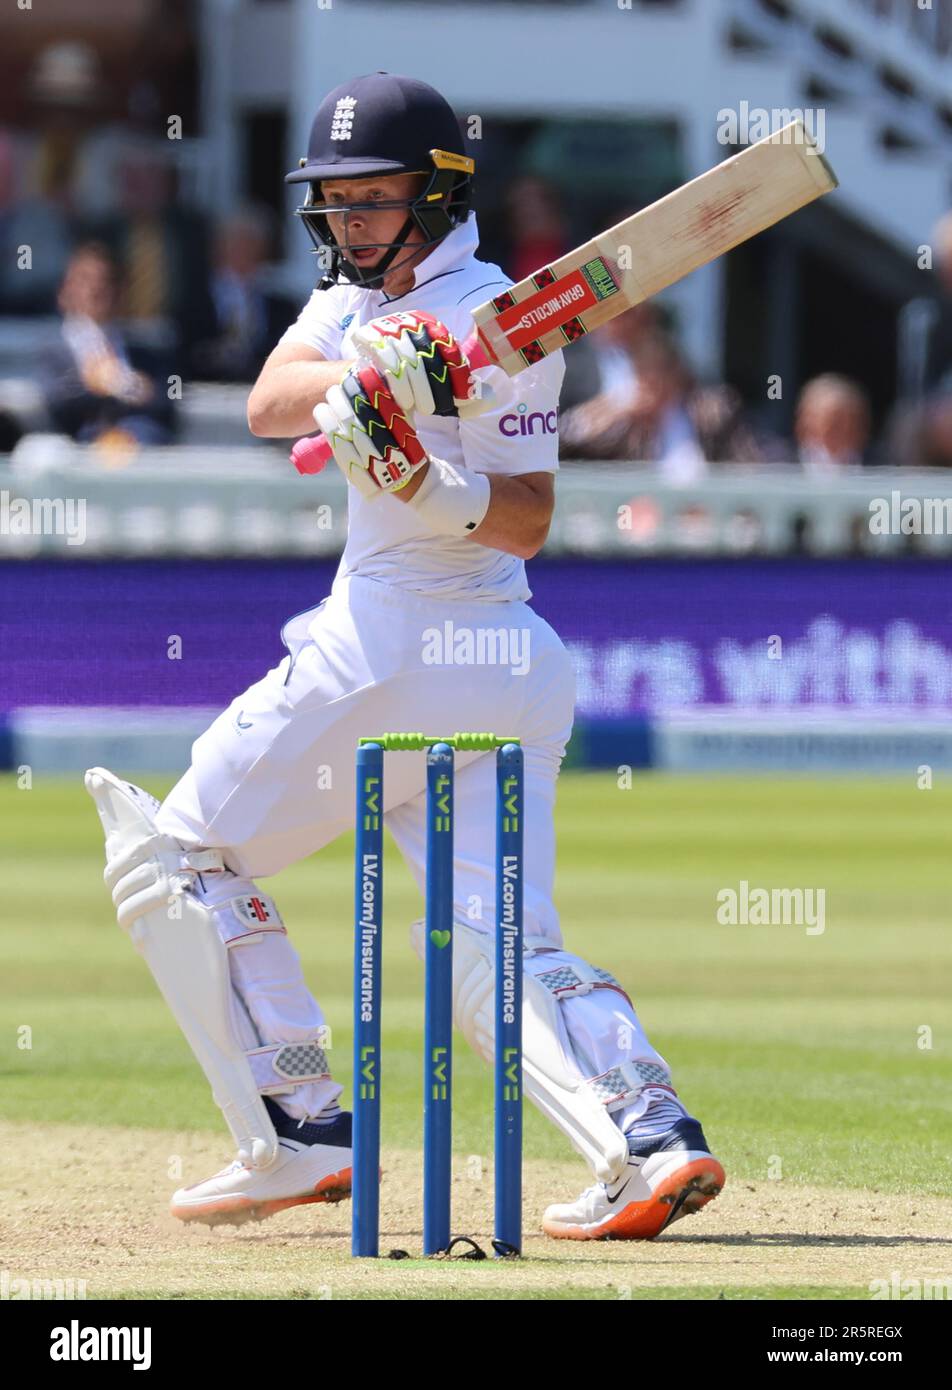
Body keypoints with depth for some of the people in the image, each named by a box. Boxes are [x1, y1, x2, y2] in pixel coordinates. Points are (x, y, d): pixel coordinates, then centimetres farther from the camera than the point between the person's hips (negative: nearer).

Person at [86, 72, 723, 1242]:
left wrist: (439, 492, -28)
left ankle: (300, 1134, 0)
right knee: (497, 946, -1)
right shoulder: (359, 289, 15)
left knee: (177, 860, 4)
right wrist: (373, 376, -23)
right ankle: (650, 1136, -22)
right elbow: (269, 403, -4)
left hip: (390, 649, -8)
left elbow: (527, 523, -9)